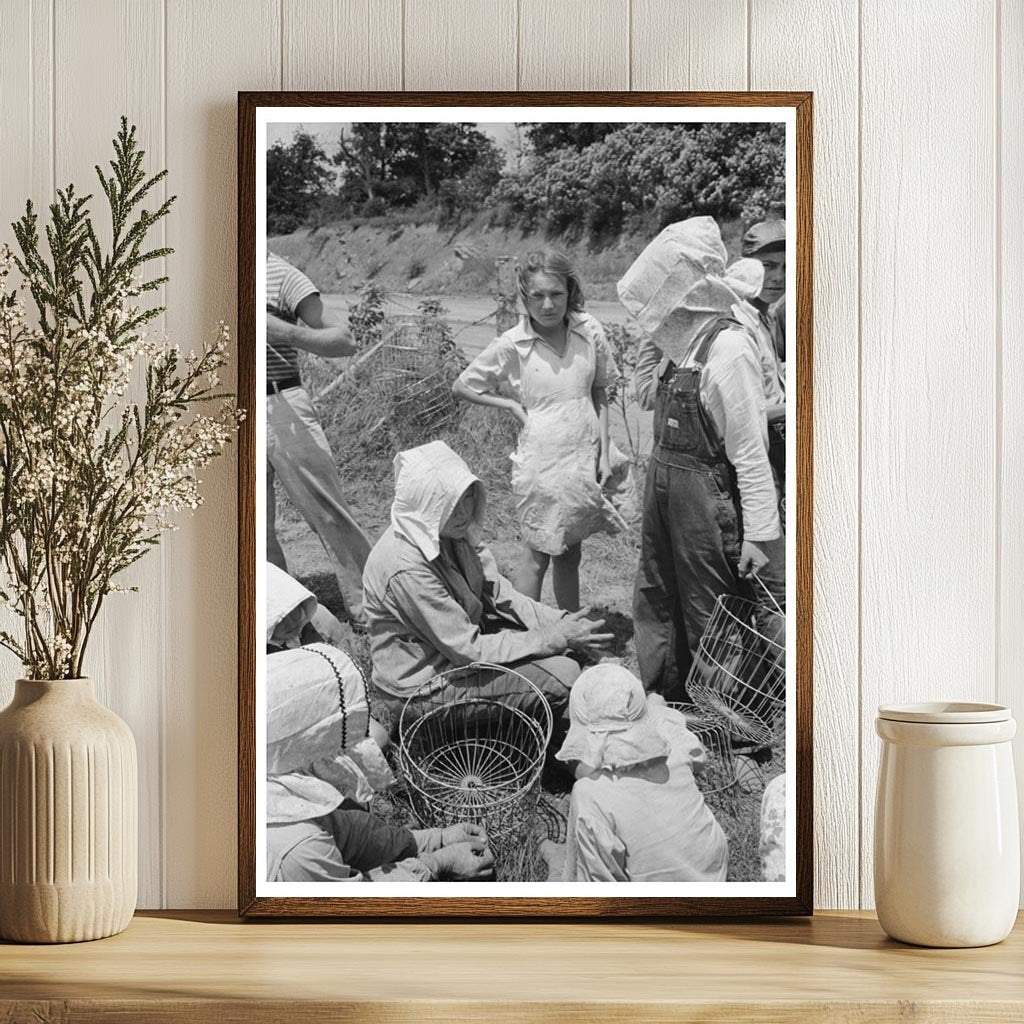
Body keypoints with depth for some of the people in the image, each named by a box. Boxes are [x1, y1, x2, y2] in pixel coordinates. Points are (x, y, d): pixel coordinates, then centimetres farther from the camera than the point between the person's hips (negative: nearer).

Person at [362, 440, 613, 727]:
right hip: (421, 689, -9)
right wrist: (555, 639, -22)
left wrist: (559, 622, -15)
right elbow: (468, 649, -26)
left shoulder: (456, 532, -4)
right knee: (562, 676, -17)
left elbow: (498, 593, 1)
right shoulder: (406, 567, -30)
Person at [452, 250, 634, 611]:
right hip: (541, 463, -3)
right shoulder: (512, 345, -9)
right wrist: (511, 405, -6)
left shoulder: (589, 332, -2)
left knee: (570, 554, 14)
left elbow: (600, 394, 9)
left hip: (584, 459, 3)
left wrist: (604, 453, 4)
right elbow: (462, 386, 4)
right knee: (537, 557, 4)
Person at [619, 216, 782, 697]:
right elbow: (648, 399, 21)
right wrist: (649, 344, 6)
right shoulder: (678, 338, 5)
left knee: (706, 619, 4)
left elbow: (751, 449, -20)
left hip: (705, 493, -9)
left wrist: (760, 532, -19)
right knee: (656, 603, 19)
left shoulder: (729, 346, -21)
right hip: (662, 481, 9)